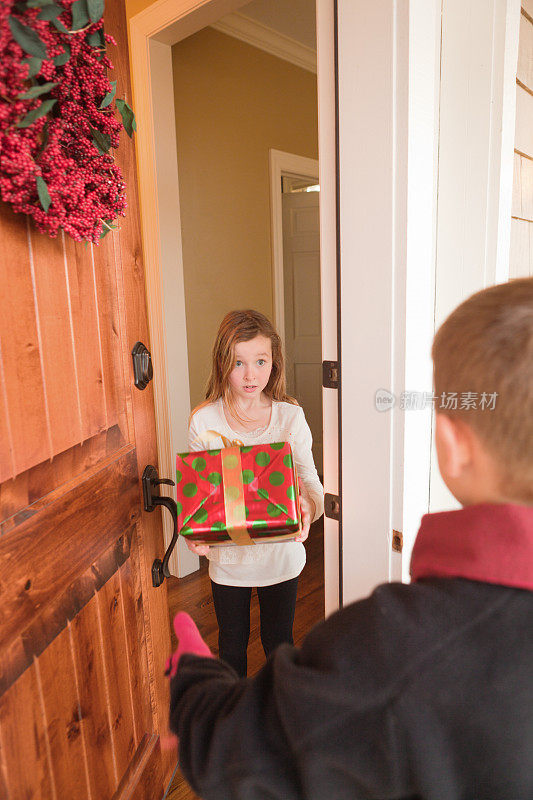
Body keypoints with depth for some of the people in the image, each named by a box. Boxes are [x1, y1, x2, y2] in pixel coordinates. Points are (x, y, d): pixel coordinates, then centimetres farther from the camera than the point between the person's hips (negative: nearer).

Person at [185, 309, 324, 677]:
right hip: (227, 555, 0)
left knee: (280, 644, 19)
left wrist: (308, 504, -34)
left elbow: (309, 478, -11)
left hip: (281, 553, 0)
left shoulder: (291, 416, -10)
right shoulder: (204, 420, -11)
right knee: (231, 646, 21)